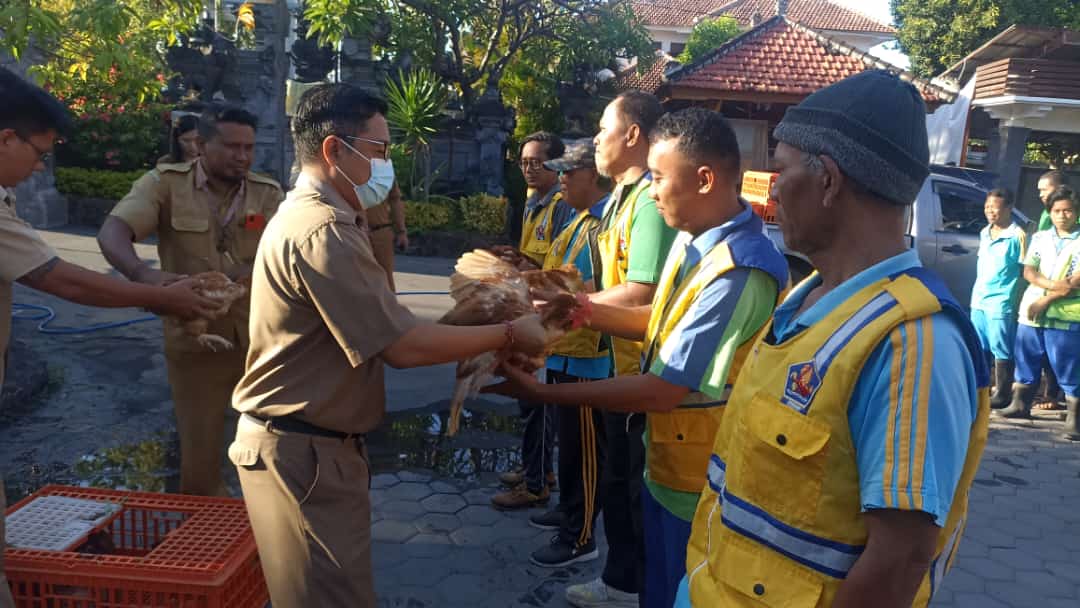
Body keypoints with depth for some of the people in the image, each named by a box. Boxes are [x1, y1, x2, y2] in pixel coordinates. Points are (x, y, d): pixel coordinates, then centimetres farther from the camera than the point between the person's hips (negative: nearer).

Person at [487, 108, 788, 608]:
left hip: (700, 488, -8)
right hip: (667, 464, 8)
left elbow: (663, 390, -29)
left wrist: (539, 392, -24)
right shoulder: (692, 236, -1)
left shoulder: (739, 273, -31)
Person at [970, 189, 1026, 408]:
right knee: (979, 348, 13)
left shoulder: (1017, 236, -10)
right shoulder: (984, 233, 12)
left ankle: (1002, 394, 7)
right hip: (978, 299, 7)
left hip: (1001, 302, -7)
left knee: (1000, 349, -1)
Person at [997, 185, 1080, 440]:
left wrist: (1046, 300, -14)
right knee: (1026, 360, 13)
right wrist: (1053, 284, -14)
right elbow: (1028, 271, 3)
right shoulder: (1040, 238, 12)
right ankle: (1020, 404, 27)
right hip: (1031, 312, 4)